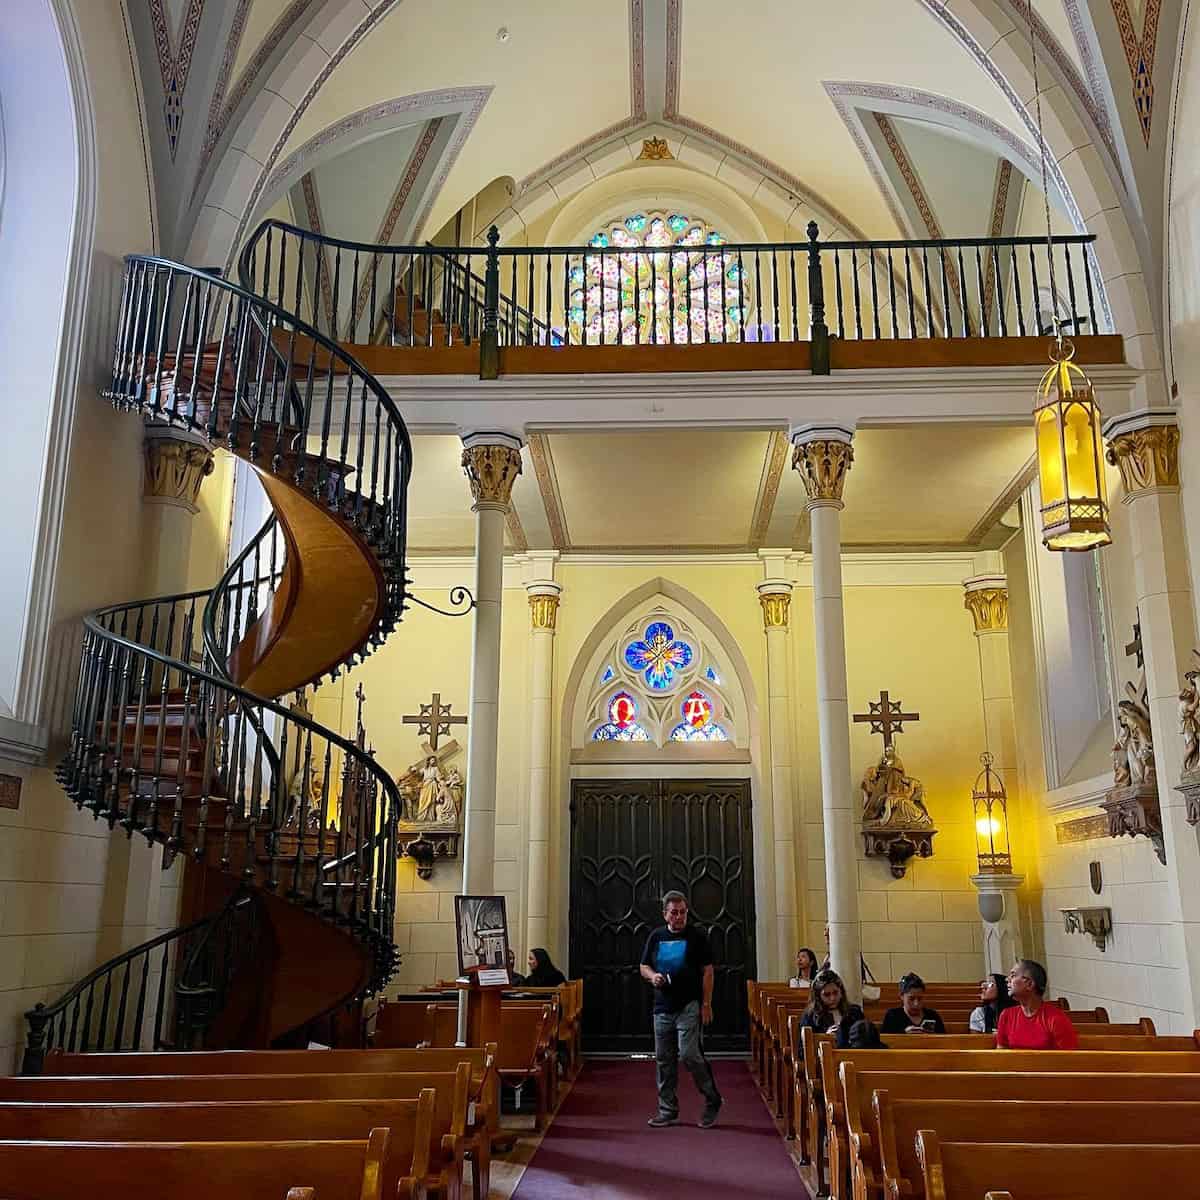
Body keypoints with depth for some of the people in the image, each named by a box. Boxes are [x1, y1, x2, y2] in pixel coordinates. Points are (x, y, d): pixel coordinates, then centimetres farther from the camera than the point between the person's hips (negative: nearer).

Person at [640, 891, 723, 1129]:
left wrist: (706, 1004, -9)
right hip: (662, 1007, 5)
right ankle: (668, 1109, 19)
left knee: (689, 1055, -12)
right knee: (663, 1059, 8)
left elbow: (707, 971, -3)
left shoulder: (696, 936, -1)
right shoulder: (656, 936, 10)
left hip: (689, 1006, -5)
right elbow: (643, 967, 15)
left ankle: (713, 1100, 7)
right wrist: (652, 976, -8)